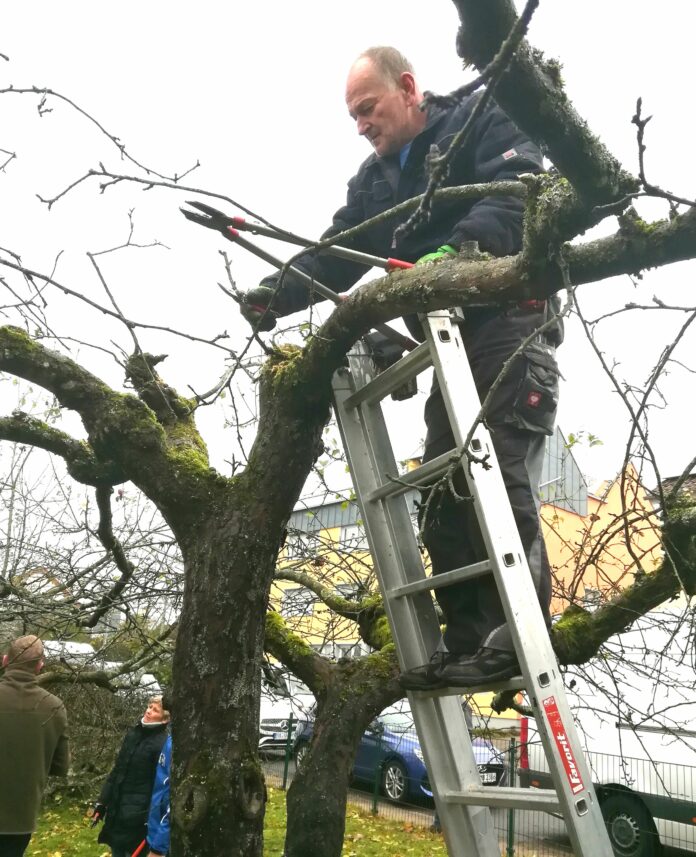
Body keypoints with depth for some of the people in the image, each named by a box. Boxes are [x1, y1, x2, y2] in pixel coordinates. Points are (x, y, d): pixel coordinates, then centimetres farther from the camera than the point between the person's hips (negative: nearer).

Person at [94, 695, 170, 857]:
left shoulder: (163, 744, -17)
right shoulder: (133, 733, 5)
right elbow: (117, 770, 13)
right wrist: (102, 801, 13)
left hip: (138, 814, -7)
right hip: (117, 809, 7)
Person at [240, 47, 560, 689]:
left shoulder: (483, 120, 6)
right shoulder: (374, 181, 23)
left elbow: (518, 193, -12)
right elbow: (335, 256, 12)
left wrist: (458, 249, -30)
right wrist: (277, 291, -6)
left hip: (511, 326, -6)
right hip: (452, 344, 7)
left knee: (503, 478, -18)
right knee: (443, 496, 0)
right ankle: (469, 642, 5)